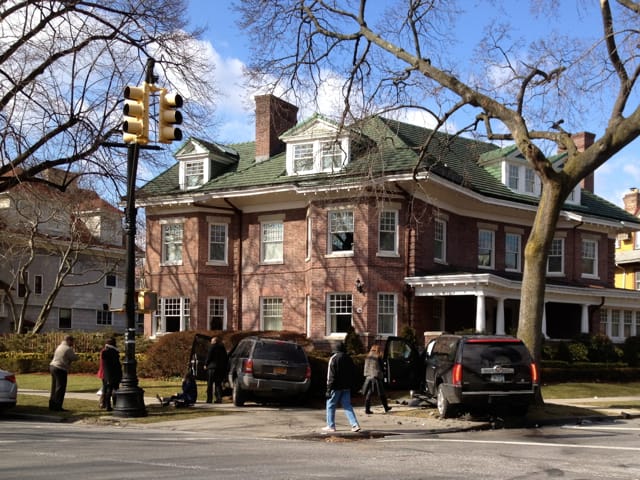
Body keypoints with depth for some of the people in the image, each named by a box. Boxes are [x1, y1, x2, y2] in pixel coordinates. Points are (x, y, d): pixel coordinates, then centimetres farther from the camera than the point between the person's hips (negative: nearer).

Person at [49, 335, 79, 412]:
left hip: (53, 366, 9)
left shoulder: (59, 346, 15)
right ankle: (57, 407, -5)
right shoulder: (68, 349, -12)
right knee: (61, 388, -4)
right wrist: (75, 353, 13)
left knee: (54, 387, 14)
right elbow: (75, 358, -9)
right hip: (61, 369, -9)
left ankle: (52, 405, 18)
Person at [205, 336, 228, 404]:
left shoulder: (212, 347, -4)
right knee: (218, 383, 10)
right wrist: (225, 366, 16)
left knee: (210, 384, 1)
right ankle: (219, 398, -1)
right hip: (222, 368, 6)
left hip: (213, 367, -6)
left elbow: (209, 357, -8)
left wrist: (206, 364, 4)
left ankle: (209, 399, -2)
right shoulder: (223, 348, 14)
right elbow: (226, 358, 14)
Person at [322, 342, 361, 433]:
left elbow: (331, 375, -13)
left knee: (330, 405, 7)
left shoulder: (333, 358, -10)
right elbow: (353, 373, 14)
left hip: (336, 387, -6)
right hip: (347, 387, 6)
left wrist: (329, 389, -11)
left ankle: (331, 426, 10)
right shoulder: (349, 359, 9)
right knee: (347, 405, 8)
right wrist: (350, 385, 19)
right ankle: (355, 425, -3)